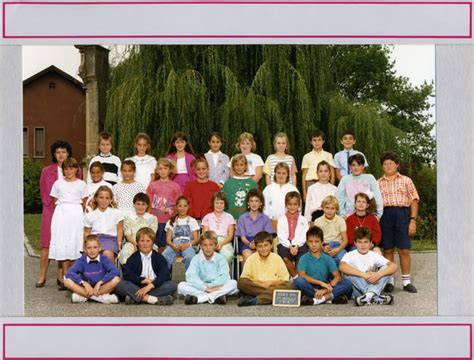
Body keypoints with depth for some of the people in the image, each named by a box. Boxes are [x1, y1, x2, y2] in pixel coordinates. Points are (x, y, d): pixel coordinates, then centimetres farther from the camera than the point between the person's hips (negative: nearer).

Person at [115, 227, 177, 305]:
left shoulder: (159, 258, 5)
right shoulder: (133, 258, 8)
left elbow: (164, 275, -11)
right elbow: (127, 275, -6)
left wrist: (149, 286, -25)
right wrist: (144, 280, -15)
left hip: (155, 287, 0)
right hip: (136, 288, 0)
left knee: (172, 286, -27)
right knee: (120, 285, -26)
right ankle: (152, 299, -40)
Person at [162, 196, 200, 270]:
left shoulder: (192, 221, 19)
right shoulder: (171, 221, 22)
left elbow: (196, 239, 8)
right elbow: (168, 239, 11)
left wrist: (188, 244, -14)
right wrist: (173, 245, -14)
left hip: (188, 245, -1)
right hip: (174, 245, 1)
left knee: (189, 257, -39)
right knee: (164, 257, -34)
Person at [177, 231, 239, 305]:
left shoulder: (220, 259, 1)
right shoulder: (196, 259, 0)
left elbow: (224, 277, -12)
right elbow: (190, 277, -16)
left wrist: (210, 286, -22)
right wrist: (206, 288, -27)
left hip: (216, 288, 0)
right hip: (200, 289, 0)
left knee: (233, 283, -25)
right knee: (181, 285, -22)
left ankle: (198, 298, -31)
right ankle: (216, 297, -33)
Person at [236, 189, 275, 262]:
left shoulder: (266, 219, 14)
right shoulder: (242, 218, 13)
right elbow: (242, 237, 5)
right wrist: (249, 244, -19)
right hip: (246, 243, 0)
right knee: (247, 255, -34)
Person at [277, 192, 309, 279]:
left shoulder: (303, 220, 13)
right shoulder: (281, 220, 12)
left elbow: (304, 236, 2)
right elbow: (281, 236, 1)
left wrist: (296, 246, -16)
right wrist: (290, 246, -15)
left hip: (299, 245, 0)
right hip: (285, 244, 0)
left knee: (303, 257, -31)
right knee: (285, 257, -32)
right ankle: (295, 276, -11)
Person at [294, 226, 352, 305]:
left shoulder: (327, 259, 6)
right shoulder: (304, 258, 1)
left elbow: (337, 277, -4)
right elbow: (301, 275, -16)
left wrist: (325, 290, -21)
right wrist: (320, 283, -23)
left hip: (325, 288, 2)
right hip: (310, 288, -2)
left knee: (347, 283, -18)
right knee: (298, 281, -33)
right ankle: (330, 297, -27)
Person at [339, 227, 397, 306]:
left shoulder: (375, 256, 4)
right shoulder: (350, 255, -3)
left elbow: (393, 266, -10)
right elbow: (342, 267, -27)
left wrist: (378, 274, -29)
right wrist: (364, 274, -34)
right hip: (356, 290, -2)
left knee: (386, 269, -15)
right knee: (348, 272, -28)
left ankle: (369, 295, -36)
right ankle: (375, 298, -33)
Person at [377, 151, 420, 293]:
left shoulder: (406, 181, 11)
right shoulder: (378, 183, 14)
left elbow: (414, 201, 5)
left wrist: (413, 220, -5)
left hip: (402, 214, -1)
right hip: (384, 215, 1)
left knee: (404, 250, -2)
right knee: (388, 249, 3)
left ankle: (407, 281, 6)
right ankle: (389, 281, 12)